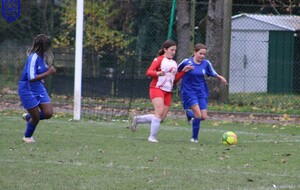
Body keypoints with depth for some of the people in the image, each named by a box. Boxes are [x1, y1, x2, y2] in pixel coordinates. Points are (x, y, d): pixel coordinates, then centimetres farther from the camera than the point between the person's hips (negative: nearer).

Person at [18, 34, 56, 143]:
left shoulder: (42, 56, 1)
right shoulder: (33, 58, -26)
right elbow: (31, 78, -32)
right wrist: (48, 73, -31)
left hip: (39, 88, 8)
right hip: (27, 90, -8)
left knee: (48, 113, 0)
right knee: (36, 118, 0)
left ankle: (28, 117, 28)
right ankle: (27, 137, 27)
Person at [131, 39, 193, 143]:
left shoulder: (174, 63, 18)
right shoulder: (159, 59, -2)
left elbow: (175, 79, 21)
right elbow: (148, 72, -11)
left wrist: (183, 71, 8)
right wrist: (158, 73, -30)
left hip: (168, 92, 7)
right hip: (157, 88, -7)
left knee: (161, 117, 2)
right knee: (160, 112, -23)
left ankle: (138, 119, 21)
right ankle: (152, 137, -16)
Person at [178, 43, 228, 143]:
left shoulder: (206, 63, 1)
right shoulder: (186, 62, -11)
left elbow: (212, 73, 16)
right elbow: (176, 71, 3)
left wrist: (220, 77, 1)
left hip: (201, 92, 5)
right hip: (189, 92, -5)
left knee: (204, 117, -1)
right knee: (198, 115, -18)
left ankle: (190, 113, 30)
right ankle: (194, 137, 4)